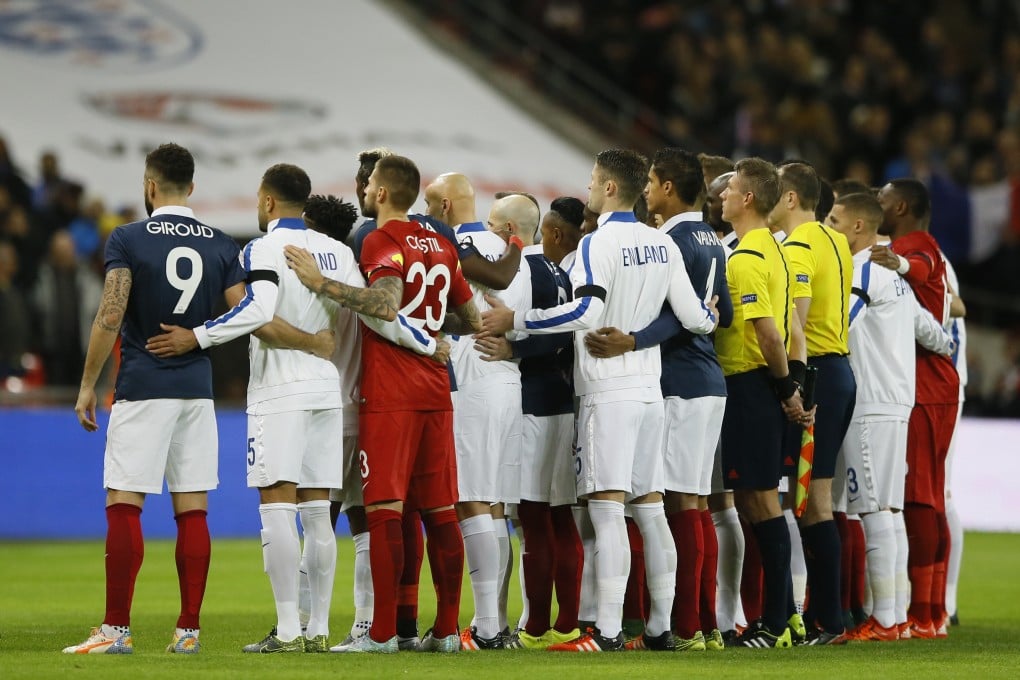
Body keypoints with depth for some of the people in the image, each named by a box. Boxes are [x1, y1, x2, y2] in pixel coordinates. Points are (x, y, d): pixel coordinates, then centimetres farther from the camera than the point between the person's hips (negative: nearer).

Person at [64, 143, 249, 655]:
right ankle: (188, 629, 4)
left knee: (123, 507, -3)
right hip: (197, 389, 4)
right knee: (192, 511, 5)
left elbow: (110, 316, -12)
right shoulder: (220, 246, 6)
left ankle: (117, 628, -6)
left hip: (142, 389, -4)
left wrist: (87, 384, -6)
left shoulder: (128, 240, -5)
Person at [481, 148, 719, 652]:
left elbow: (585, 312, -23)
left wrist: (514, 321, -17)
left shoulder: (599, 243, -11)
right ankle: (660, 626, 13)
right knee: (650, 507, 11)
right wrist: (710, 318, 32)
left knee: (607, 510, -10)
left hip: (608, 392, -8)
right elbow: (692, 317, 9)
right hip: (650, 388, 8)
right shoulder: (663, 245, 10)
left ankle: (607, 632, -14)